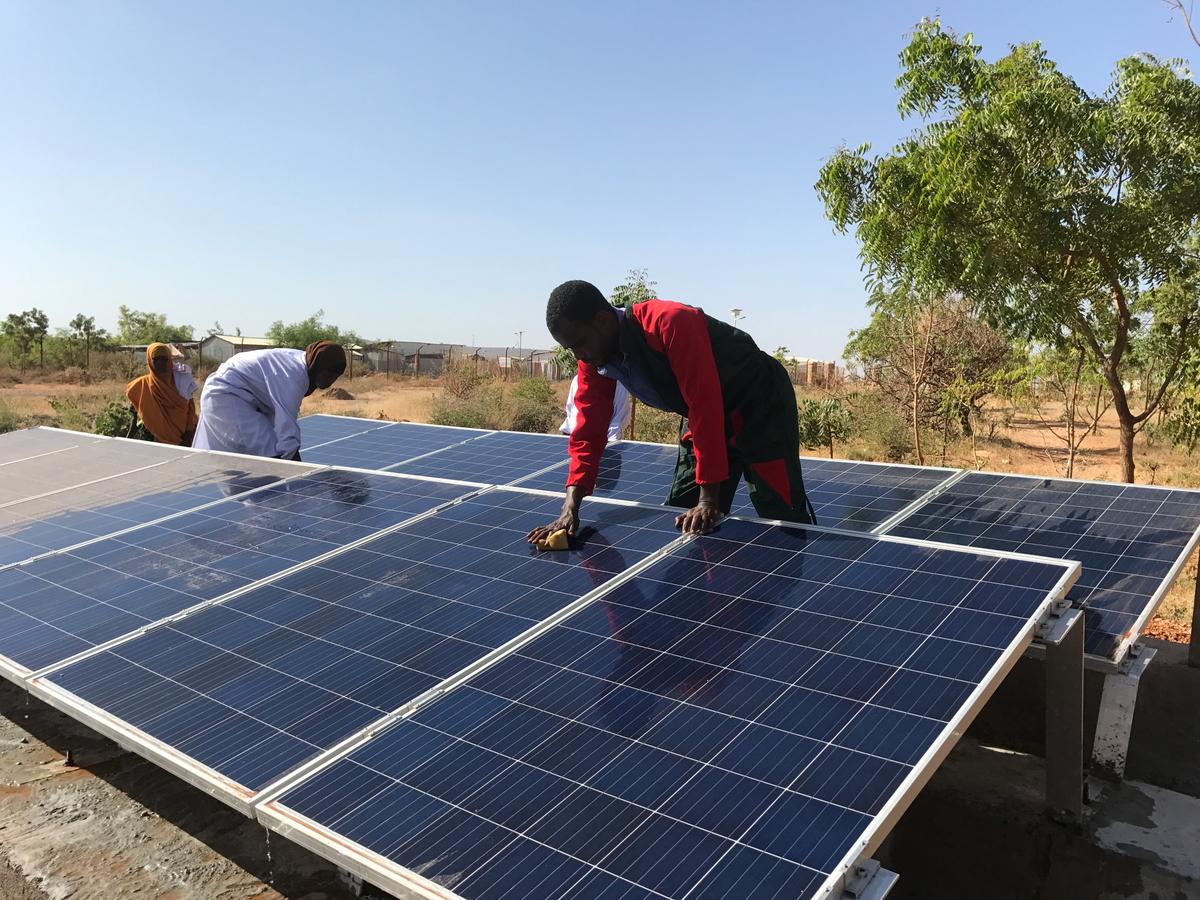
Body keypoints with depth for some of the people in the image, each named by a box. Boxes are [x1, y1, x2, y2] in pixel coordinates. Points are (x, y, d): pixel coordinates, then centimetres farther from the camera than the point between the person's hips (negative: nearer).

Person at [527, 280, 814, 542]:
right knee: (680, 518, 6)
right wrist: (570, 508, -21)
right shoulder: (595, 361, -10)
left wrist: (709, 498, -33)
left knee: (786, 519, -5)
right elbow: (589, 431, -9)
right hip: (705, 416, 7)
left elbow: (705, 406, -35)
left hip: (762, 403, -7)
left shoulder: (671, 323, -34)